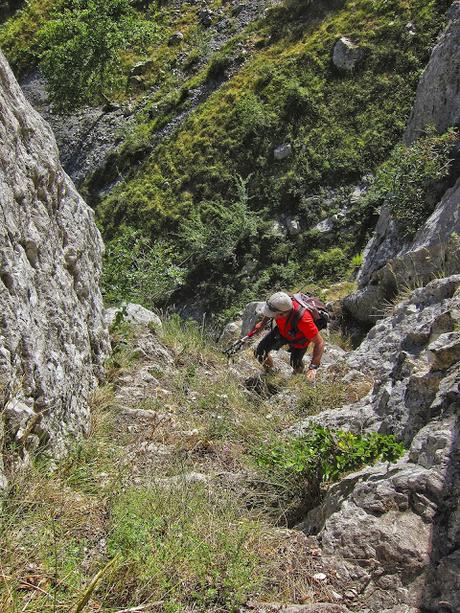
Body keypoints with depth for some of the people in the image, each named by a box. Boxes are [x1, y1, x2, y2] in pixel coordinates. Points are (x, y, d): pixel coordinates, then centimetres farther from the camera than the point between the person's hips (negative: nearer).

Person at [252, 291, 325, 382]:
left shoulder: (303, 320, -47)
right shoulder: (281, 304, -34)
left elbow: (319, 342, -36)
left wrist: (313, 367, -42)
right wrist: (263, 323, 8)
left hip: (298, 340, -4)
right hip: (281, 331, 4)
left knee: (295, 365, 13)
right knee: (259, 353, 0)